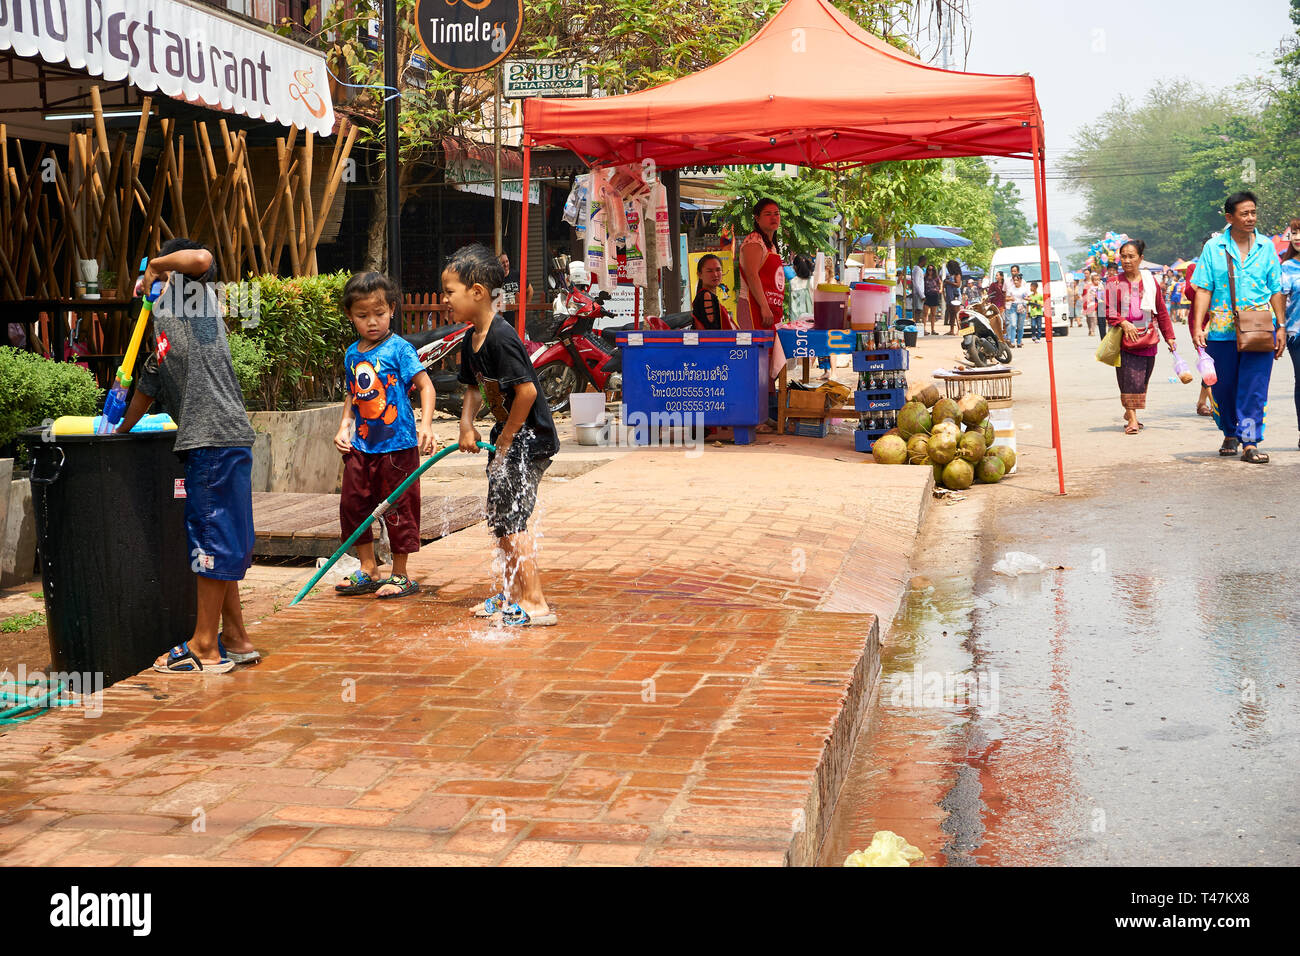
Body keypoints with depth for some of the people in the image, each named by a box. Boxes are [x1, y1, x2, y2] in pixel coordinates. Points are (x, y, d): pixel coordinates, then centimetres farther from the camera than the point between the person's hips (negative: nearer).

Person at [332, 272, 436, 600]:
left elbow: (425, 385, -12)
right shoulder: (352, 354, 10)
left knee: (398, 510, 2)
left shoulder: (399, 348, -8)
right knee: (352, 505, 10)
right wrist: (344, 426, 8)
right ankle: (368, 570, 24)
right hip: (361, 446, 6)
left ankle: (400, 576, 15)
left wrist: (426, 425, -24)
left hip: (397, 445, -6)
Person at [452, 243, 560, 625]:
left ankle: (535, 604, -4)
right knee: (499, 517, 17)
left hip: (530, 437, -10)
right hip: (506, 436, 10)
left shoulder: (501, 338, -24)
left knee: (510, 519, -10)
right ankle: (512, 593, 31)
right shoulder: (471, 341, 7)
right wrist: (466, 425, -2)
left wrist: (505, 440, -18)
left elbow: (527, 391, -28)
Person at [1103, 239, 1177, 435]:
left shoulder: (1151, 281, 8)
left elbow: (1161, 311, 12)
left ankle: (1129, 412, 25)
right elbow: (1109, 311, -1)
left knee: (1142, 379, 7)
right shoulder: (1114, 283, 2)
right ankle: (1132, 419, -9)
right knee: (1128, 379, -9)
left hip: (1148, 339, 3)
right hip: (1124, 339, -2)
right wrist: (1124, 323, -19)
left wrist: (1169, 336, 10)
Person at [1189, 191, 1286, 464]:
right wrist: (1198, 326, -8)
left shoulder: (1266, 247, 8)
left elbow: (1276, 290, 10)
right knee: (1223, 387, 8)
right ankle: (1230, 434, 28)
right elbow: (1204, 289, 1)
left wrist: (1281, 327, 5)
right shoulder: (1213, 247, 3)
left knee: (1254, 387, -6)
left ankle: (1250, 443, -4)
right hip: (1222, 328, 0)